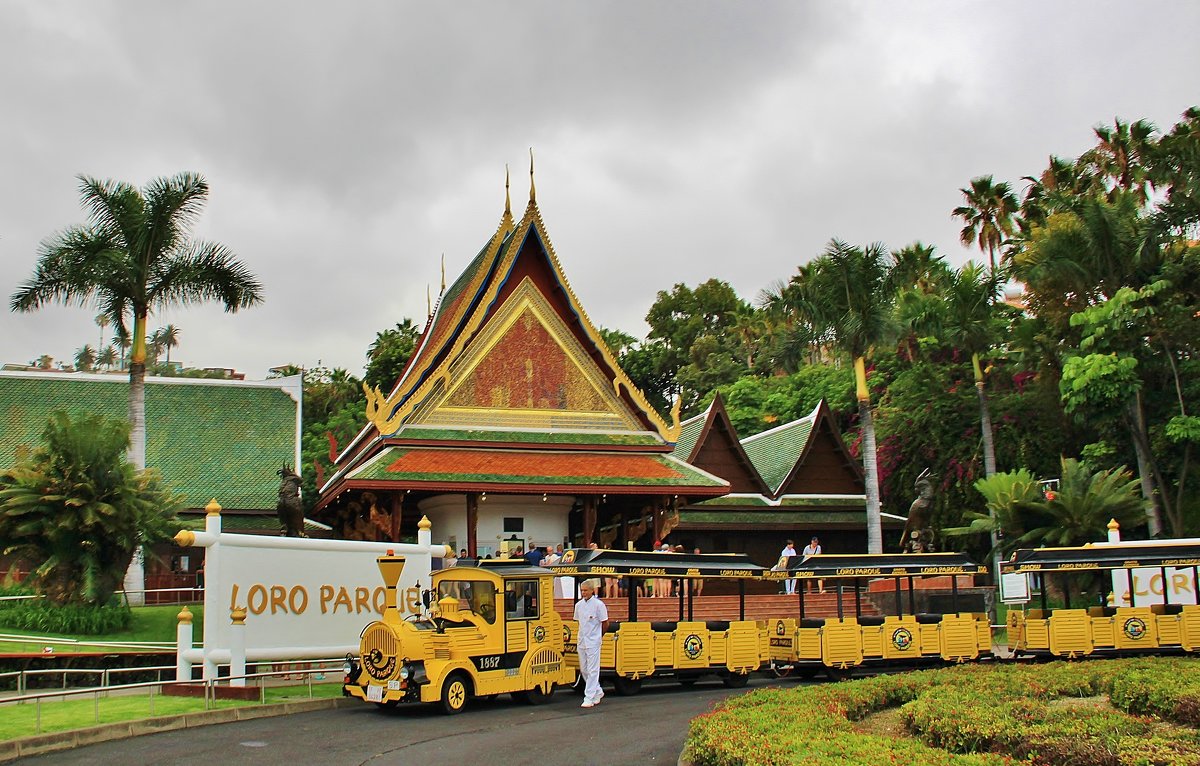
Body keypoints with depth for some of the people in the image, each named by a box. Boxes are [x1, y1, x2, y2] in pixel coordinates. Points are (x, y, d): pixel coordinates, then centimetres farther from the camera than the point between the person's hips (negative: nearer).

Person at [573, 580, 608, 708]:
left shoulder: (598, 604, -10)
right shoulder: (579, 605, 7)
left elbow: (605, 623, -4)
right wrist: (580, 637, 15)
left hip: (593, 642, -7)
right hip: (581, 641, 7)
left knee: (592, 671, -4)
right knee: (584, 670, 12)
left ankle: (589, 698, -3)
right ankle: (598, 692, 28)